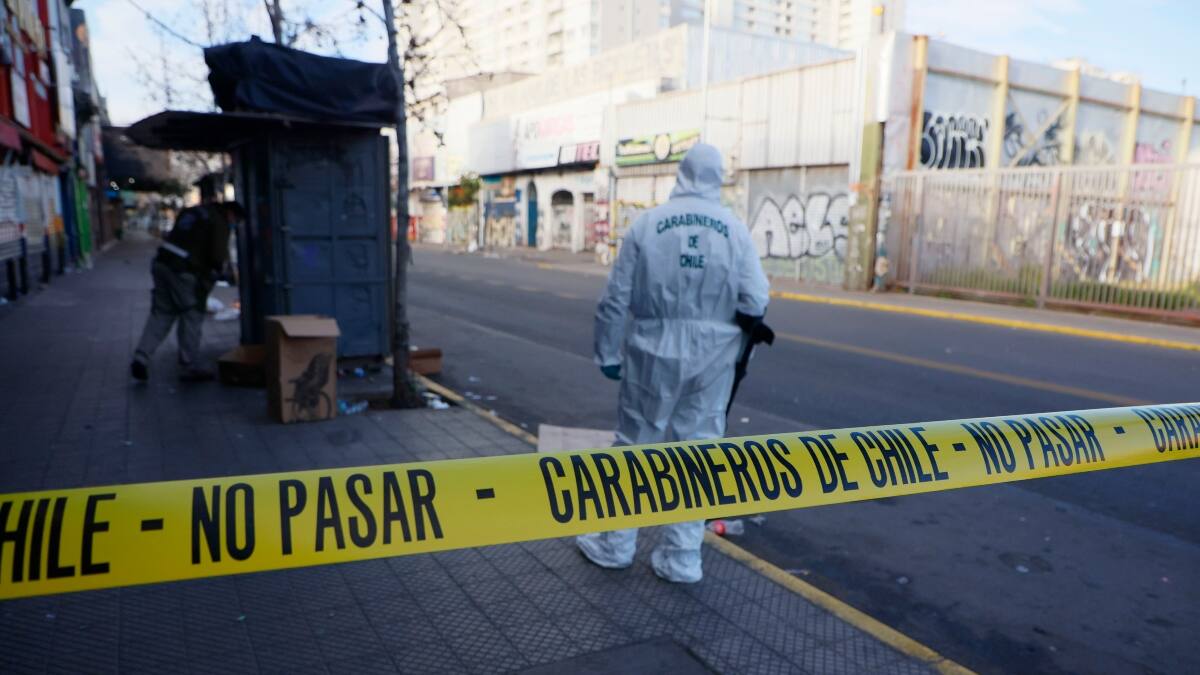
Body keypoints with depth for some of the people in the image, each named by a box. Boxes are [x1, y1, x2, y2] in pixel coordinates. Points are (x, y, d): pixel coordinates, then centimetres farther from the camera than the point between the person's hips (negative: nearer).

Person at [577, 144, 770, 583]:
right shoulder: (736, 229, -3)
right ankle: (682, 558, 18)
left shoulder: (648, 223, -5)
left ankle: (615, 544, 25)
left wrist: (608, 353, 6)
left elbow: (616, 298, -4)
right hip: (711, 357, 1)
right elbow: (756, 303, -8)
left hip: (654, 353, -1)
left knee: (635, 445, 12)